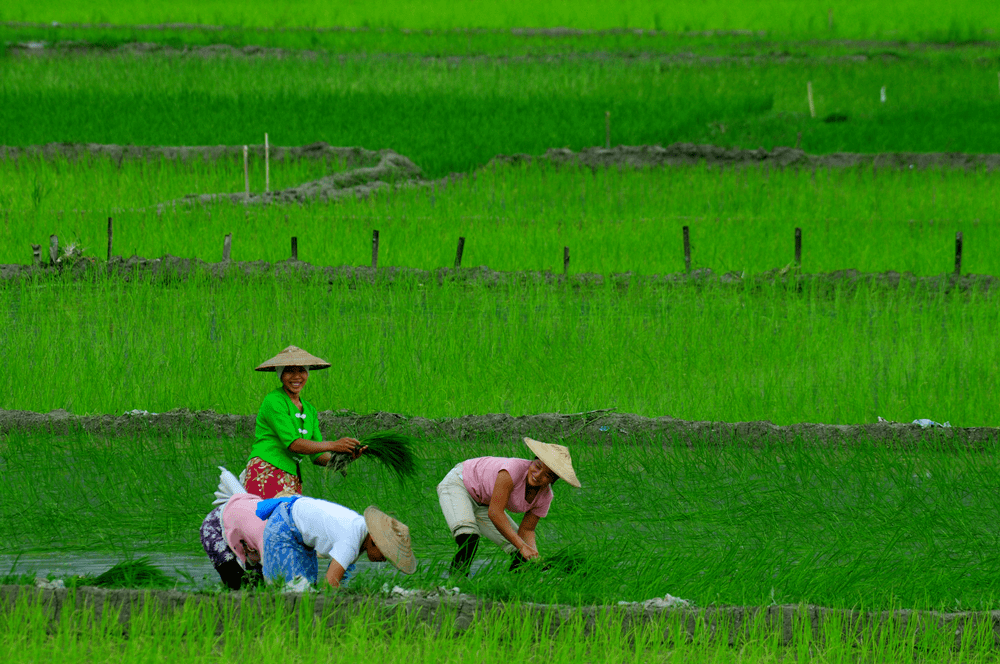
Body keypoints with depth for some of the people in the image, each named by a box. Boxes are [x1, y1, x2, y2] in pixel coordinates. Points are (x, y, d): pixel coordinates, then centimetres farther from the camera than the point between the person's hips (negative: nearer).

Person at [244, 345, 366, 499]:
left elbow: (317, 456, 17)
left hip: (293, 479, 7)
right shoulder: (273, 401, -3)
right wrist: (333, 446, -15)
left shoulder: (309, 410, 21)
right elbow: (293, 444, -11)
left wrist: (346, 457, -2)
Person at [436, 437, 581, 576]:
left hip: (482, 505, 7)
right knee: (467, 534, -37)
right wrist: (523, 547, -39)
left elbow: (526, 531, -3)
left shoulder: (545, 497, -15)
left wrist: (534, 554, -24)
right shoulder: (515, 469, -36)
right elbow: (495, 513, -36)